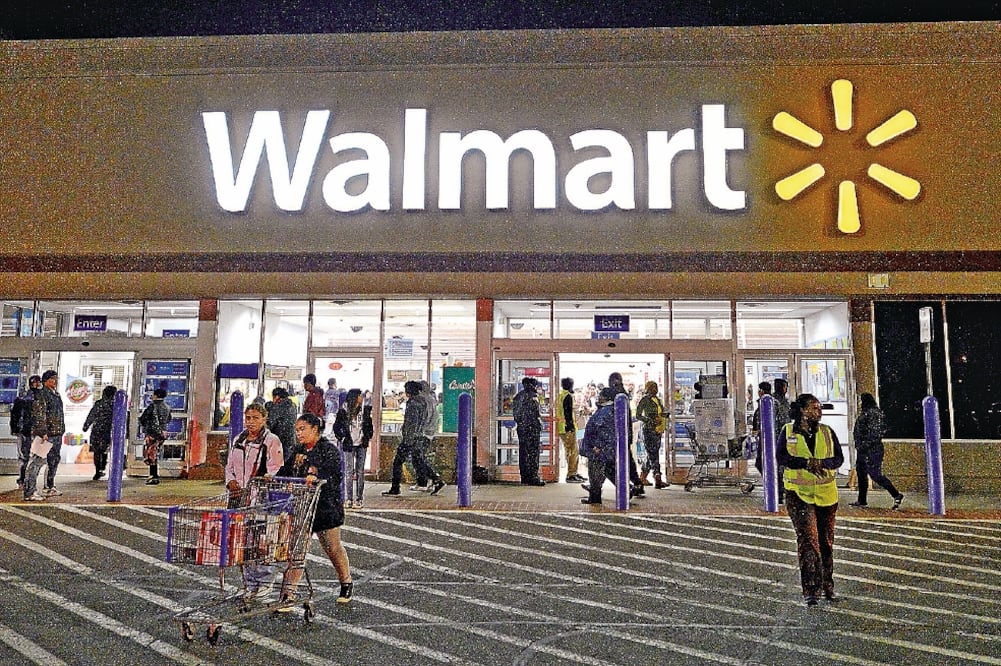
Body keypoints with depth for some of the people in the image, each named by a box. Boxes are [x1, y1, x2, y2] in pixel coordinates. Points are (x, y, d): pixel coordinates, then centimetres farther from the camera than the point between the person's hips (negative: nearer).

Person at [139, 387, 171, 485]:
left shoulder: (153, 405, -10)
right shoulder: (167, 407, 10)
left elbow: (142, 418, -7)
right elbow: (168, 420, 24)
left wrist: (144, 426, 11)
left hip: (152, 433, -7)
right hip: (163, 433, 7)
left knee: (151, 455, -4)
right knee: (155, 454, 15)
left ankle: (155, 478, -7)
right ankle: (153, 475, 17)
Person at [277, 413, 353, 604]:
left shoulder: (329, 449, -10)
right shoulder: (297, 450, 11)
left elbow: (334, 472, -24)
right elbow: (286, 471, 11)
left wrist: (317, 477, -44)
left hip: (327, 506, -5)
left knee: (332, 548, 11)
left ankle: (347, 583, 34)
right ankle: (288, 595, 1)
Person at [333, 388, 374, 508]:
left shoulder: (365, 409, 3)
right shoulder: (343, 410, -4)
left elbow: (369, 425, 16)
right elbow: (336, 426, 5)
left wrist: (368, 437, 7)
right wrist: (341, 438, -2)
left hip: (362, 445, 2)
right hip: (348, 444, -2)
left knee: (360, 471, 3)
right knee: (349, 471, 0)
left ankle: (359, 498, 7)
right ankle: (349, 499, 5)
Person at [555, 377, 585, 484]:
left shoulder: (560, 396, 18)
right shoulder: (568, 396, -13)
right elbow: (568, 413, -19)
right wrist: (571, 426, -20)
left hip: (561, 428, 10)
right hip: (568, 428, -10)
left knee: (573, 452, 16)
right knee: (573, 452, -5)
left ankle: (574, 473, 22)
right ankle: (571, 475, -4)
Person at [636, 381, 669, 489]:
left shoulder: (658, 400, 18)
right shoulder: (645, 399, -4)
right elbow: (638, 415, -8)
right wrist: (651, 421, -17)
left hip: (658, 431, 8)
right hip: (648, 430, -8)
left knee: (651, 455, 11)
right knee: (653, 456, -11)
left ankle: (642, 478, 23)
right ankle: (658, 481, -15)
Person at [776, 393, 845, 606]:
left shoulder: (827, 432, 8)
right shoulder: (788, 432, 1)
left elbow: (839, 458, 1)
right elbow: (781, 457, -10)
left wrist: (821, 463, -18)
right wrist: (807, 463, -21)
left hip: (826, 493, 3)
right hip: (798, 493, -3)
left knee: (826, 541, 11)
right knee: (808, 539, -11)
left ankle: (827, 586, 26)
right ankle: (810, 590, -8)